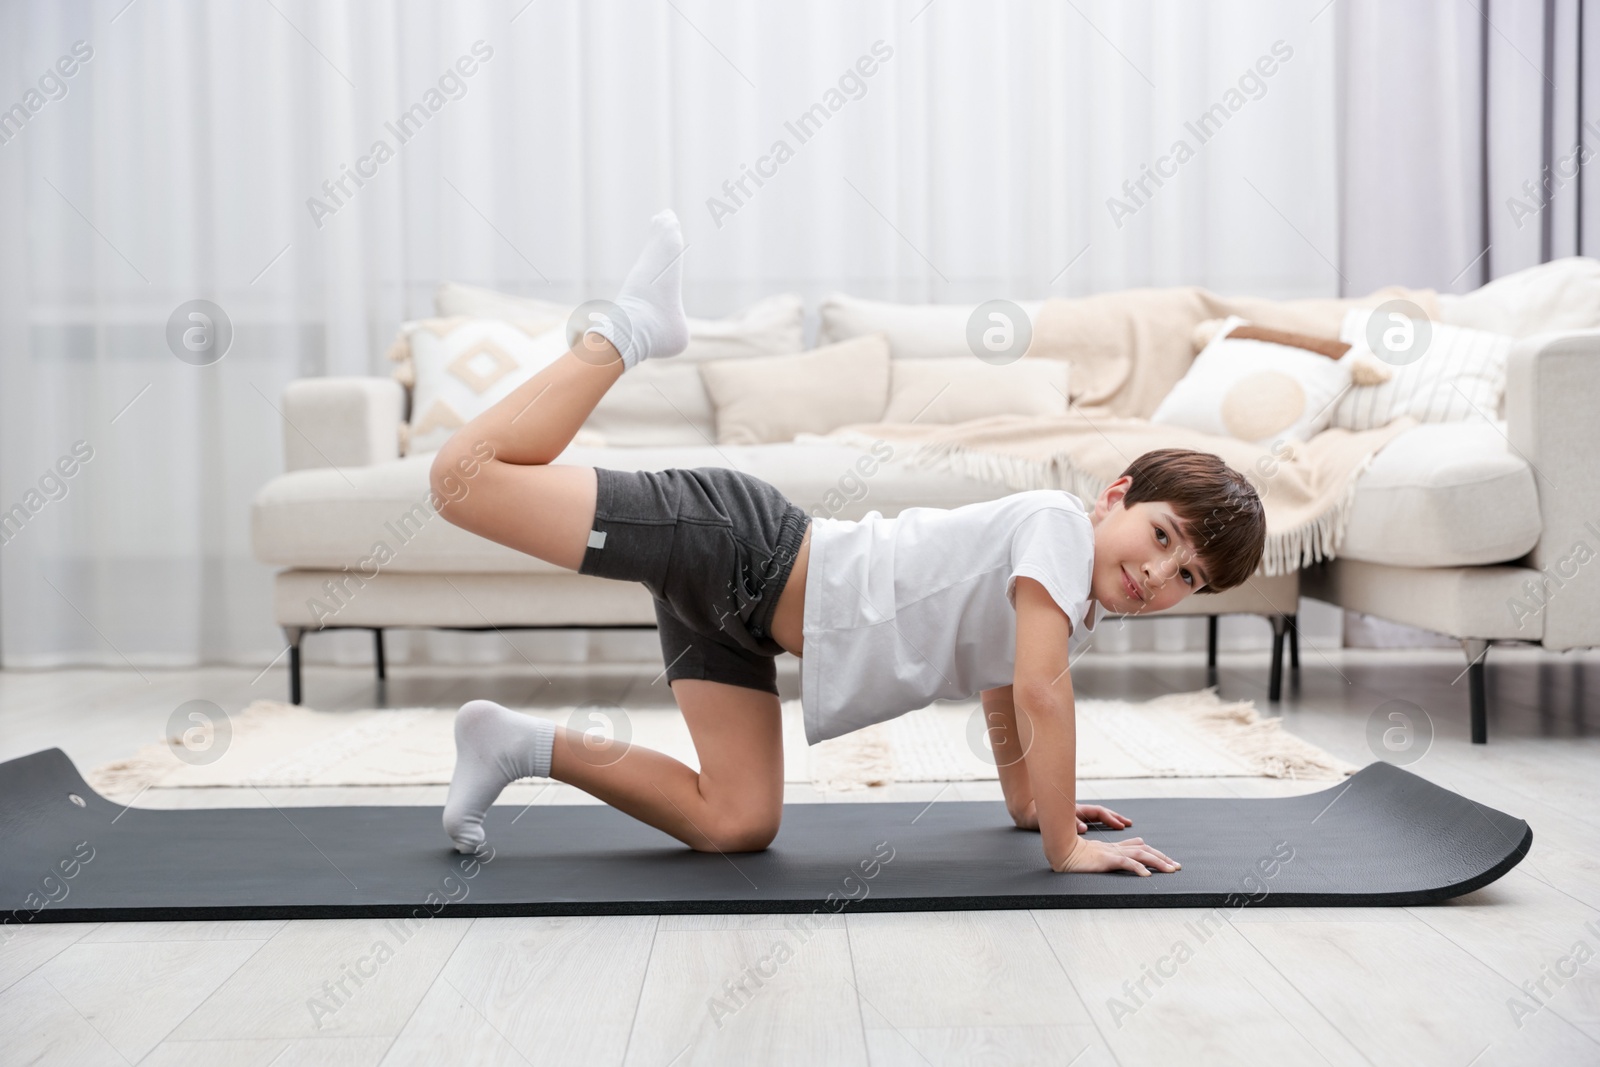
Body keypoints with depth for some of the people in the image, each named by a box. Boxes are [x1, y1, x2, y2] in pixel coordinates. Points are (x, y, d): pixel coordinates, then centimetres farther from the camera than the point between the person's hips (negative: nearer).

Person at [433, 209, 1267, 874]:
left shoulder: (1073, 612, 14)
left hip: (737, 613, 9)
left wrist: (1029, 803, 24)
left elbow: (1004, 694, 30)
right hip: (737, 540, -9)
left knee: (736, 825, 1)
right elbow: (1041, 692, -22)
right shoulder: (1059, 522, -14)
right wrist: (1066, 847, -17)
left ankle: (524, 746, 11)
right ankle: (629, 332, 7)